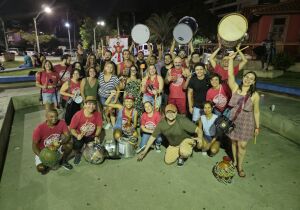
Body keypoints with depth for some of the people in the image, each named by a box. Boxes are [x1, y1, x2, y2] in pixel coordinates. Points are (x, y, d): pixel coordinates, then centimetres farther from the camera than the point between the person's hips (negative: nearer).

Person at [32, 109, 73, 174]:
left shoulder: (61, 123, -20)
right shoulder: (39, 128, -27)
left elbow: (68, 136, -20)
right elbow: (34, 145, -20)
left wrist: (60, 143, -40)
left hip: (57, 146, 2)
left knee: (69, 145, -26)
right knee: (41, 168, -23)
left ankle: (63, 161, 4)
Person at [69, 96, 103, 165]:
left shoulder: (98, 114, -18)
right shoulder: (78, 115, -24)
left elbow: (99, 126, -4)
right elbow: (72, 128, -14)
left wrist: (96, 136, -17)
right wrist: (77, 136, -31)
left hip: (91, 136, 2)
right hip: (79, 135, -2)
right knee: (77, 145, -29)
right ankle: (77, 154, 9)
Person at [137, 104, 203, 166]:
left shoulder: (182, 120, -29)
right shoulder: (161, 124, -17)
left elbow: (198, 130, -29)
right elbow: (153, 137, -6)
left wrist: (200, 138, -52)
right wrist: (145, 151, -5)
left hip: (185, 140, -4)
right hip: (173, 145, 4)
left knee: (184, 152, -35)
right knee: (168, 161, -6)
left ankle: (182, 157, 5)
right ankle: (179, 152, 22)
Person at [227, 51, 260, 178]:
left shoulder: (255, 95, -9)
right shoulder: (235, 88, -6)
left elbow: (256, 111, -2)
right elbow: (230, 74, -17)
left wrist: (257, 126, 1)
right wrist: (231, 58, -20)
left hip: (245, 123, -1)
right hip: (232, 121, 1)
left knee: (242, 145, 6)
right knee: (234, 142, 16)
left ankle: (240, 166, 26)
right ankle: (234, 161, 38)